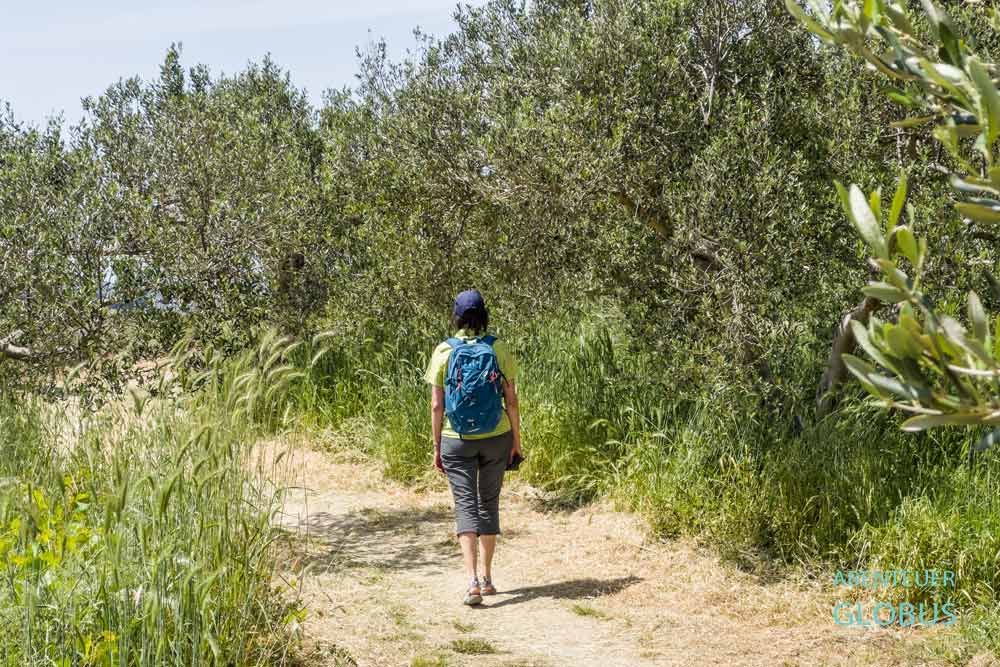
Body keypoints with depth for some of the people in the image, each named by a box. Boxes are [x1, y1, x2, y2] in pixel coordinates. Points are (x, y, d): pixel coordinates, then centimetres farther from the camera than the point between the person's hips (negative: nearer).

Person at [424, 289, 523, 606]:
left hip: (457, 440, -1)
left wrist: (437, 446, 4)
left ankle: (472, 581, -17)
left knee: (465, 506, -1)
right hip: (496, 437, 1)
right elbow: (511, 401, -1)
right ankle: (486, 578, 22)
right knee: (489, 504, 15)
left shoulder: (444, 352, -5)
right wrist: (516, 438, 11)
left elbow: (436, 405, -5)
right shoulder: (499, 350, -3)